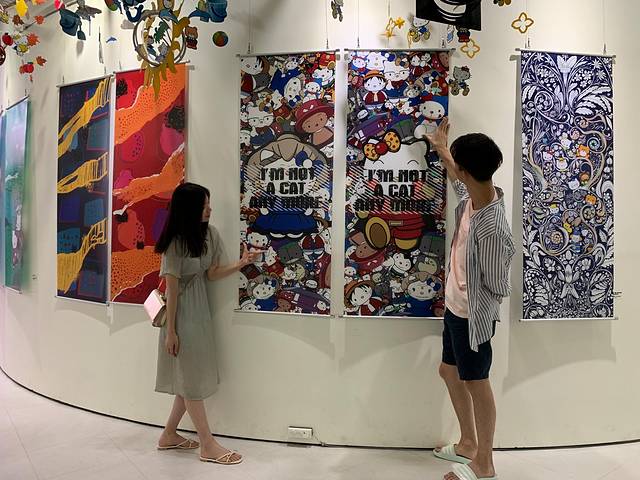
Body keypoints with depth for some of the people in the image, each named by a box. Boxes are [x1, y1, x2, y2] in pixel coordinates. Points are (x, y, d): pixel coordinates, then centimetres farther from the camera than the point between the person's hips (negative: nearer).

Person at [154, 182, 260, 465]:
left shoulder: (209, 234, 2)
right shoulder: (176, 241, -17)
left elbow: (211, 274, 5)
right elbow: (172, 288, -15)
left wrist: (240, 264, -10)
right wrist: (170, 330, -13)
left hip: (200, 311, 7)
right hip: (182, 313, -7)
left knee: (191, 377, 14)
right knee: (192, 379, 2)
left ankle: (169, 435, 29)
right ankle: (208, 445, 13)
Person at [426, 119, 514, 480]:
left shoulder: (493, 229, -33)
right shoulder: (474, 195, -8)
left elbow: (497, 289, -21)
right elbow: (460, 182, 20)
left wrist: (469, 307, -3)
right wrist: (442, 149, 30)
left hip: (472, 315, -9)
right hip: (456, 307, 9)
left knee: (476, 383, 8)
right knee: (450, 372, 21)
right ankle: (469, 444, 41)